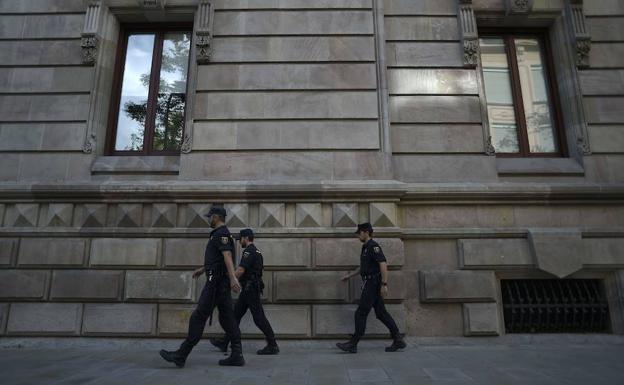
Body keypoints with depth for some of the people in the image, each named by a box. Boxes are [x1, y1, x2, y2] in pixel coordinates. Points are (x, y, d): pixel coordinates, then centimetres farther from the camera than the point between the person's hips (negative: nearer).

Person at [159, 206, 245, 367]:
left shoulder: (221, 233, -11)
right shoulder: (222, 234, 22)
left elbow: (227, 255, -26)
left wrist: (232, 277, -37)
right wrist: (202, 269, 42)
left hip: (215, 281, -10)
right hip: (222, 283, 10)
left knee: (199, 316, -5)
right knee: (226, 317, 7)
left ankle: (181, 355, 2)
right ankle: (237, 355, 6)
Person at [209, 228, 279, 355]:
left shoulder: (249, 251, -13)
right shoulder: (256, 251, 19)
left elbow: (240, 270, -20)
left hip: (250, 288, -10)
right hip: (249, 289, 10)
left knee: (258, 317, -7)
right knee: (236, 314, 13)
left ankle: (273, 345, -2)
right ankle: (224, 343, 21)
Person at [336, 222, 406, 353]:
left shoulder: (373, 246, -13)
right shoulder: (365, 247, 17)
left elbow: (383, 264, -21)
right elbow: (363, 267, 27)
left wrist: (384, 284, -25)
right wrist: (349, 275, 26)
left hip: (372, 284, -10)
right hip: (370, 284, 10)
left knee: (361, 313, -5)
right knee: (381, 313, 11)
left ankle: (353, 344, 2)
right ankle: (398, 340, 15)